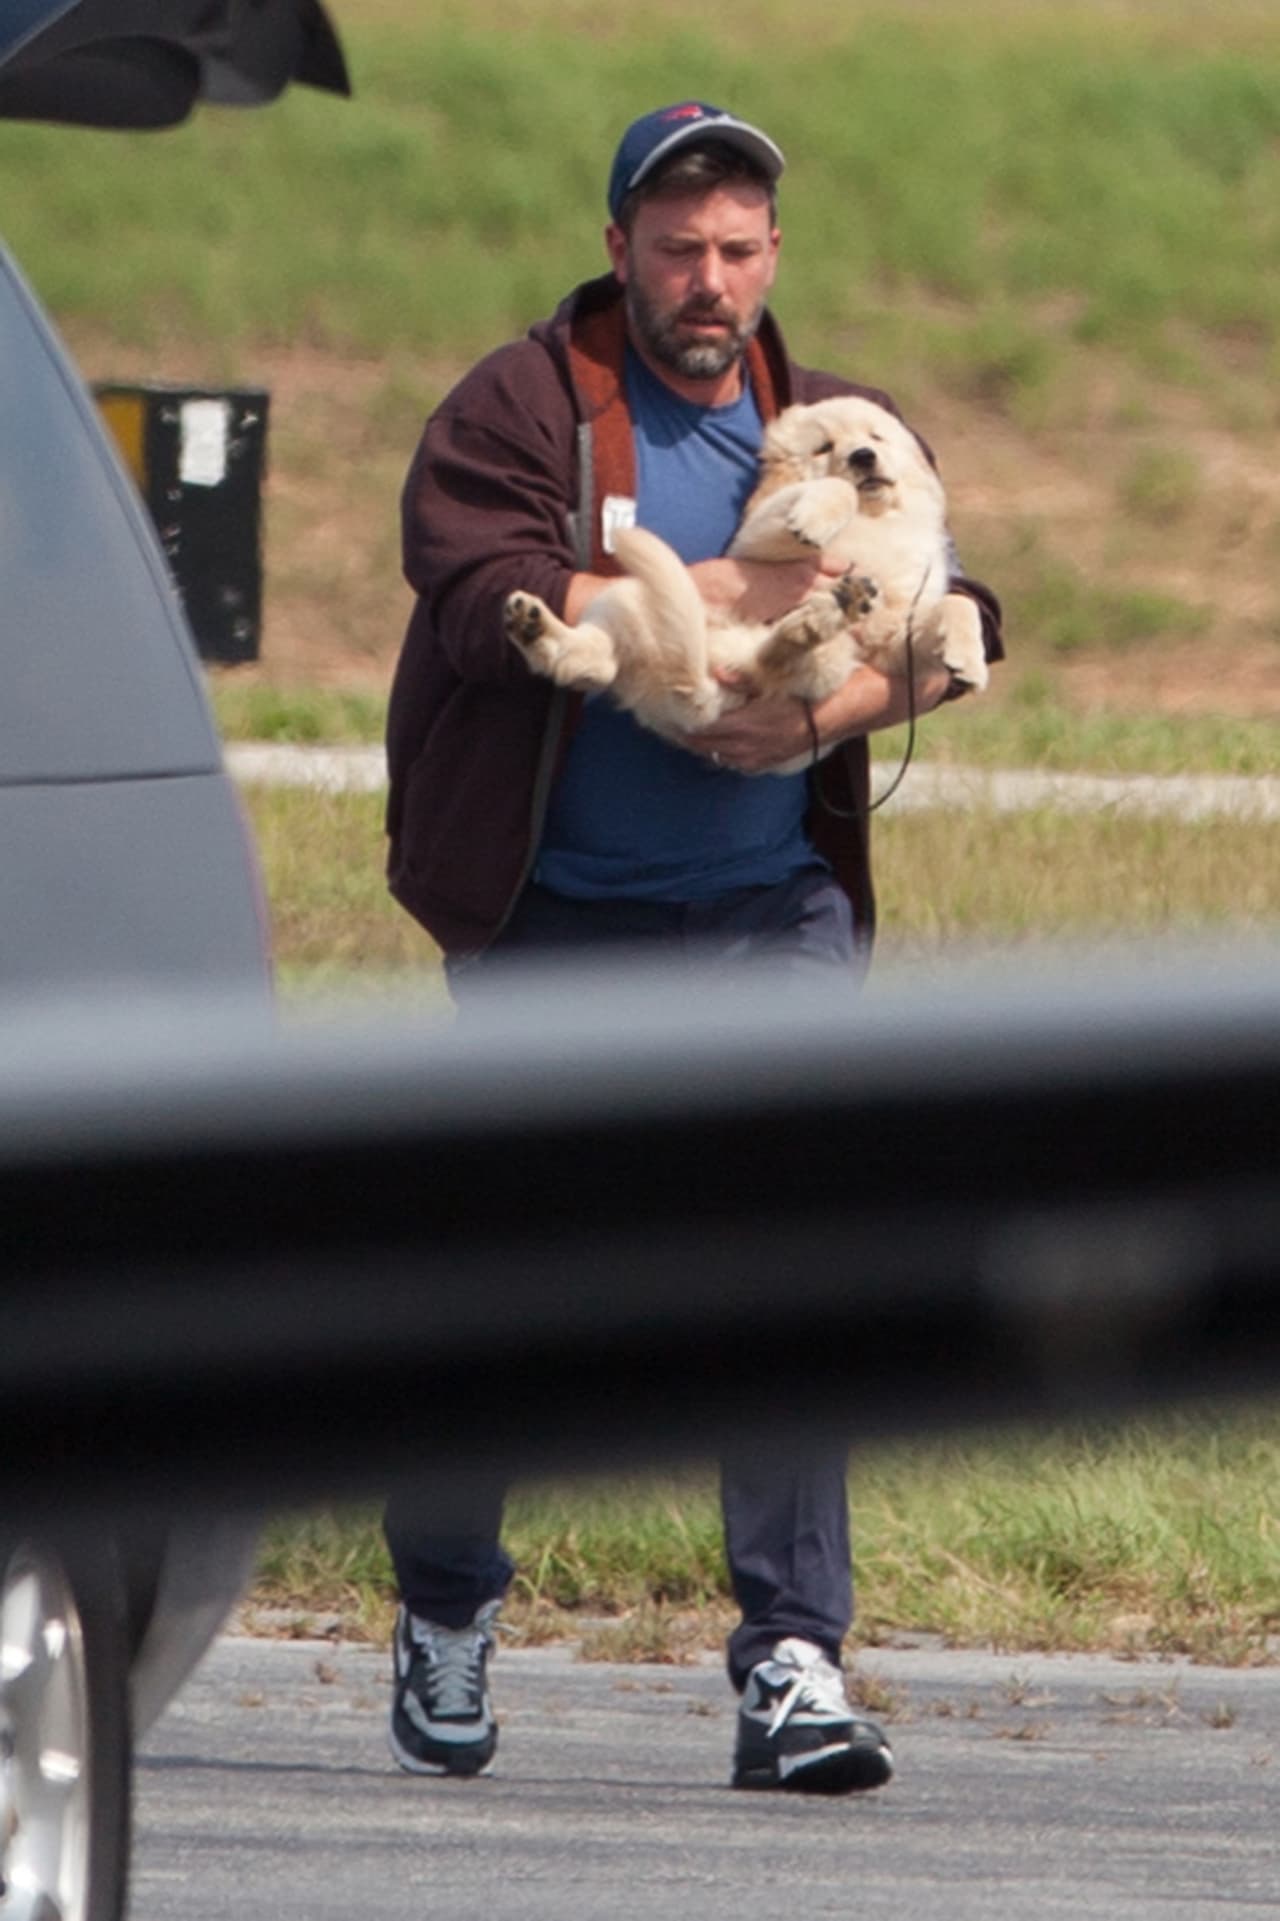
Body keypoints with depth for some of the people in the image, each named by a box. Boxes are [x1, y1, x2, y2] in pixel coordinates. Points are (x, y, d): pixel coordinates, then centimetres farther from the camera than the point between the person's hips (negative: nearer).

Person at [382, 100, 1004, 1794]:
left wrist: (821, 714, -19)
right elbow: (485, 603, -19)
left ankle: (794, 1656, -10)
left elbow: (952, 619, 0)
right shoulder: (518, 411, -2)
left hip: (770, 911, 2)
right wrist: (736, 594, -19)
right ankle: (445, 1609, 25)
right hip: (549, 919, -2)